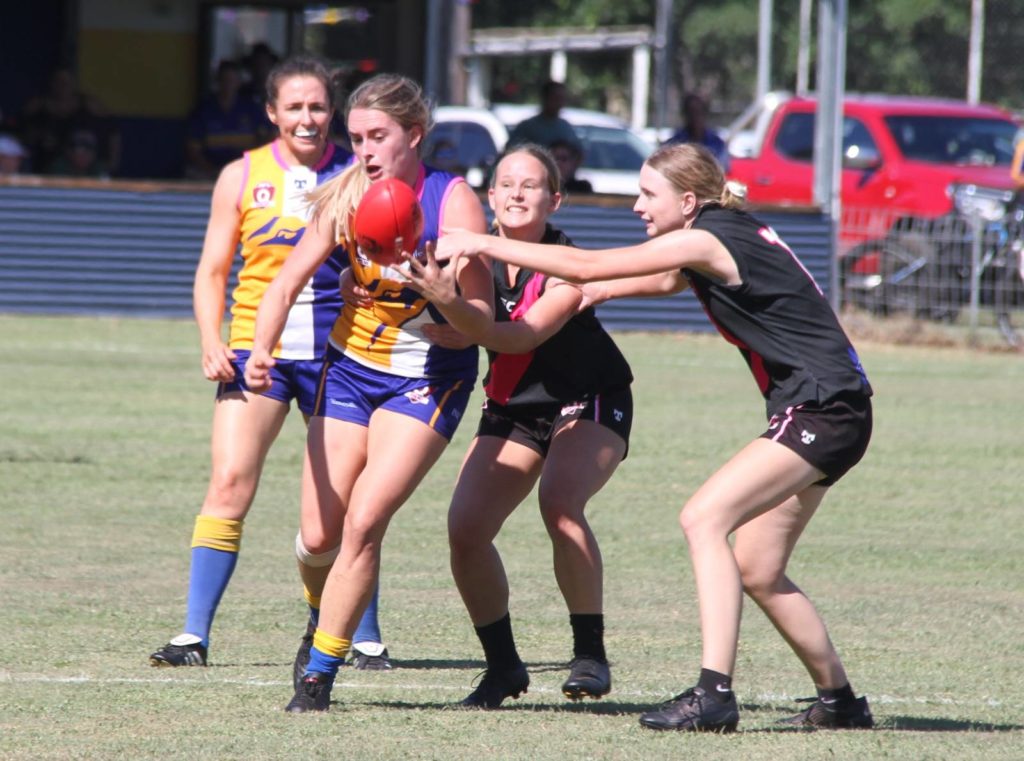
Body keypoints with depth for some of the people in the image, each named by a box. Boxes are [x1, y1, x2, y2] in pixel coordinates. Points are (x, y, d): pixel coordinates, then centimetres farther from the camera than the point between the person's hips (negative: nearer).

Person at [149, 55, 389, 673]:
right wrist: (212, 343, -4)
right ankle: (195, 634, -12)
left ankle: (363, 634, 18)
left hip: (336, 351, 0)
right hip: (257, 345, 0)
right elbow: (212, 271, 10)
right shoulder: (243, 177, 7)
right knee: (230, 482, -13)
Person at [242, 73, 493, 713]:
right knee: (318, 536, 2)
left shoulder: (453, 202, -19)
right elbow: (287, 283, -12)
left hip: (429, 377, -4)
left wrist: (441, 295, -40)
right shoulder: (347, 198, -8)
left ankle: (321, 673, -6)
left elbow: (483, 320, -19)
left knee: (363, 523, -18)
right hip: (352, 365, 4)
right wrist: (262, 350, -30)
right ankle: (322, 615, 37)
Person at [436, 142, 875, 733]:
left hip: (824, 410, -10)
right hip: (823, 412, 10)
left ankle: (714, 694, -27)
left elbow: (586, 267, -15)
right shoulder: (734, 232, 13)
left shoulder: (705, 241, -14)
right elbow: (656, 279, 32)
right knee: (756, 571, 11)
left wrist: (482, 244, -10)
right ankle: (840, 701, 21)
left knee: (704, 518, -20)